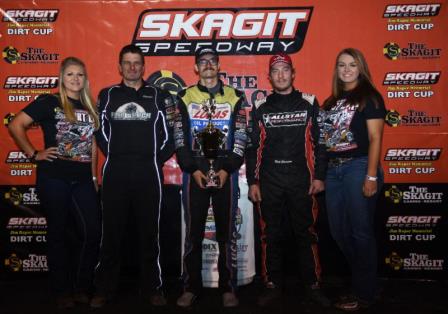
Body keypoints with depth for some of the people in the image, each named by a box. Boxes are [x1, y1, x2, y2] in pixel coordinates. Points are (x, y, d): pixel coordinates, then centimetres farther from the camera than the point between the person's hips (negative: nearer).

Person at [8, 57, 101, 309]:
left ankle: (82, 288, 18)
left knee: (93, 231, -2)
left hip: (83, 179, 4)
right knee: (58, 233, 6)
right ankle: (62, 292, 21)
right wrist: (34, 154, -7)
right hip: (53, 178, -4)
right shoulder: (48, 102, -1)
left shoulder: (89, 107, 13)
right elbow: (16, 125, -5)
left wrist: (94, 176, 11)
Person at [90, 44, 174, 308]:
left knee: (149, 232, 6)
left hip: (149, 173, -1)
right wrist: (113, 155, 2)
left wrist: (157, 158, 1)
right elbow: (100, 130, 9)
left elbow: (171, 132, 5)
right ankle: (105, 289, 18)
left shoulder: (158, 96, 8)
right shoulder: (107, 95, 11)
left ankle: (153, 288, 17)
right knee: (111, 232, 6)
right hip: (115, 172, 1)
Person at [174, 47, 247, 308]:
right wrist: (193, 169, -7)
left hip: (226, 172, 0)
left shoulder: (235, 97, 8)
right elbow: (180, 138, 4)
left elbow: (241, 138, 3)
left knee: (227, 232, 3)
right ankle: (191, 287, 15)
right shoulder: (185, 97, 9)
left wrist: (226, 169, -8)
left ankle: (229, 288, 14)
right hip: (194, 173, 1)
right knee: (193, 232, 4)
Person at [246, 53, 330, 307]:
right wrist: (252, 182, 2)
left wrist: (319, 176, -2)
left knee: (306, 234, 5)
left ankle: (314, 285, 18)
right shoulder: (260, 108, 8)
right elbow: (253, 148, 7)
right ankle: (273, 286, 19)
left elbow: (319, 142, 4)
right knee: (271, 236, 7)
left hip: (302, 180, -1)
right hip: (269, 181, 1)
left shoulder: (309, 104, 5)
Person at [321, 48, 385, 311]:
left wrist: (372, 176, -15)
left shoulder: (369, 97, -1)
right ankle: (359, 278, 31)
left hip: (358, 166, -6)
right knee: (338, 230, 11)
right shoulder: (332, 101, 16)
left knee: (361, 231, 0)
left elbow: (375, 138, -9)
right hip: (333, 169, 7)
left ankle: (365, 293, 15)